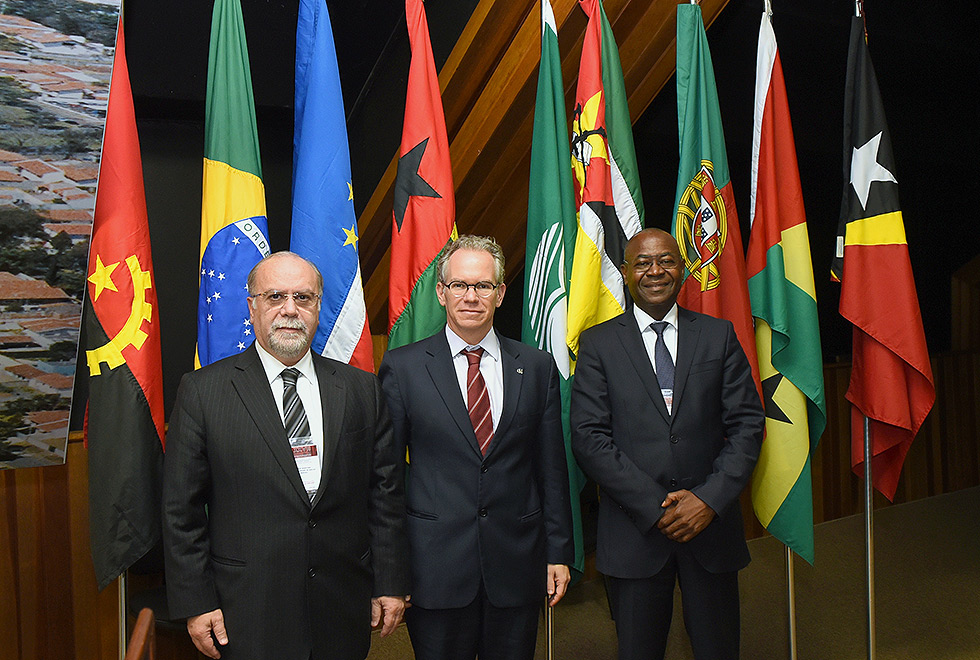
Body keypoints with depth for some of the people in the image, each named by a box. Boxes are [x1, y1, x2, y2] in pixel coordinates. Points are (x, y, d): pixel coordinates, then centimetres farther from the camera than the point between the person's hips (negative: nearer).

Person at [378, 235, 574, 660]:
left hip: (517, 566, 2)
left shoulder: (537, 367, 4)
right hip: (435, 571, -2)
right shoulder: (402, 367, -2)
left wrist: (559, 552, 5)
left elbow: (551, 468, 7)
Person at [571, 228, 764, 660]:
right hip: (634, 530, -1)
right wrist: (654, 506, -13)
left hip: (712, 521, 2)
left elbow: (748, 425, 2)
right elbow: (588, 437, -7)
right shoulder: (598, 343, 1)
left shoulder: (719, 336, 6)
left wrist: (711, 497, -11)